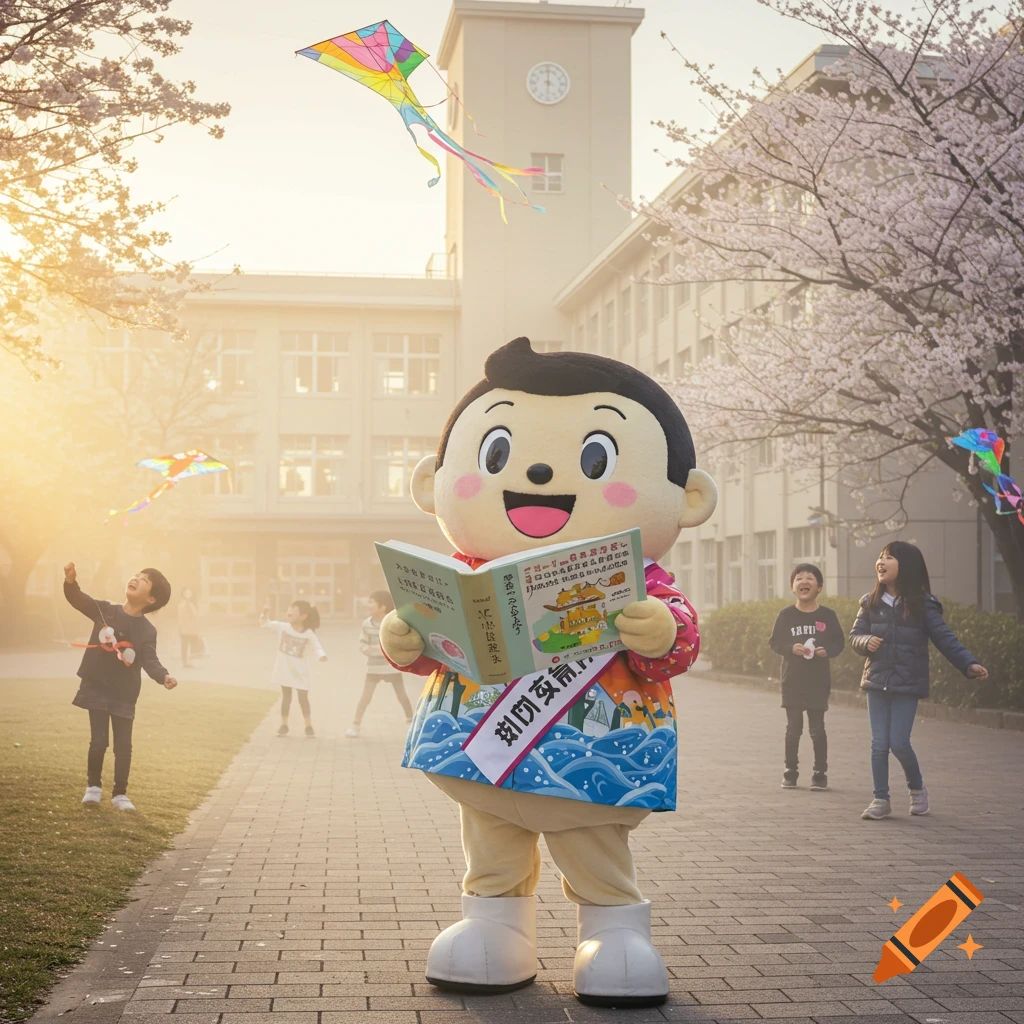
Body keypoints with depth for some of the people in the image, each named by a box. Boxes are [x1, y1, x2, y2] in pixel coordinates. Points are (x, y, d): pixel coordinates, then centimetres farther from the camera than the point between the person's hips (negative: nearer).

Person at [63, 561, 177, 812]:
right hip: (97, 688, 0)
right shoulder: (105, 610, -2)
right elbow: (79, 600, -8)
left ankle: (120, 794, 19)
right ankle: (93, 786, 22)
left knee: (123, 747, 5)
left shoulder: (147, 631, -7)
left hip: (124, 694, 0)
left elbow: (150, 661, -16)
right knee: (99, 742, 1)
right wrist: (71, 581, -30)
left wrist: (164, 677, -37)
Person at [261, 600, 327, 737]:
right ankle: (284, 725, 21)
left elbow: (317, 648, -19)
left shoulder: (309, 634, -14)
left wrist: (321, 656, -42)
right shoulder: (282, 627, -7)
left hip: (300, 673, -2)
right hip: (285, 671, 2)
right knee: (286, 698, 12)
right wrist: (264, 615, -28)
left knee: (303, 699, 3)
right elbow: (265, 624, -6)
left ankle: (309, 726, 14)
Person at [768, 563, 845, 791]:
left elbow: (839, 642, 3)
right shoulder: (786, 615, -1)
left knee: (817, 729, 3)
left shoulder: (827, 615, -1)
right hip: (792, 681, 1)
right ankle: (790, 772, 16)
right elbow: (775, 642, 1)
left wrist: (827, 650, -17)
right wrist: (791, 648, -17)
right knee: (793, 728, 5)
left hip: (818, 681, 0)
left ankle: (820, 773, 12)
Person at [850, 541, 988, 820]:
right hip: (877, 681, 3)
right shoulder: (871, 603, 3)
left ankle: (917, 788, 21)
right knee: (879, 743, 3)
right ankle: (881, 799, 13)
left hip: (907, 684, -3)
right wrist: (866, 642, -13)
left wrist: (969, 664, -19)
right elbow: (854, 635, 9)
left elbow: (945, 638, -8)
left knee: (899, 742, -6)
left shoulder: (922, 605, -6)